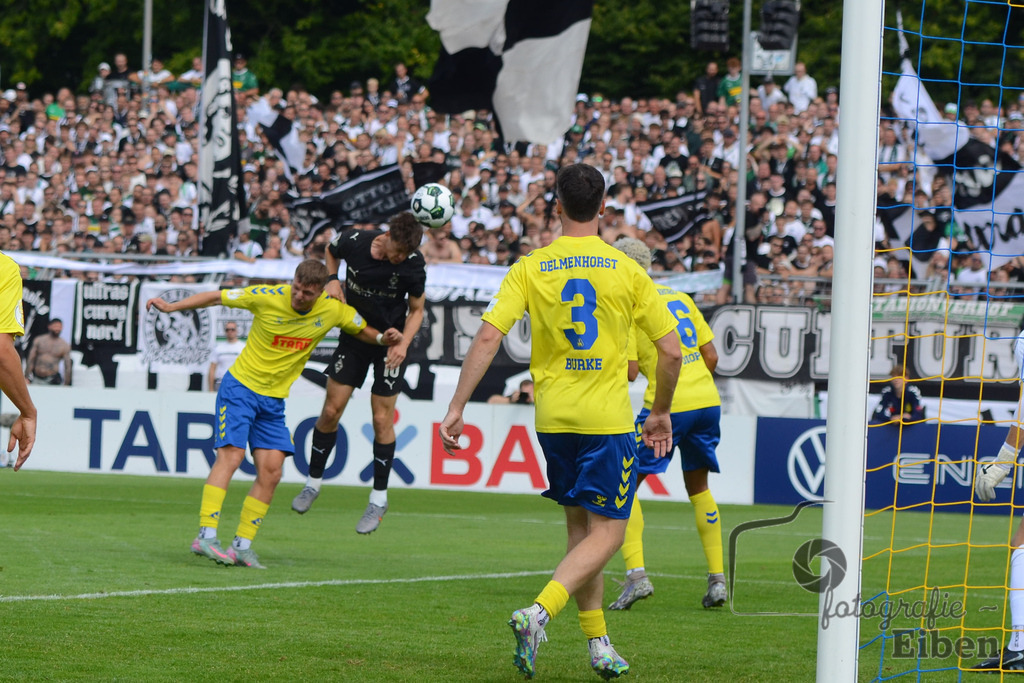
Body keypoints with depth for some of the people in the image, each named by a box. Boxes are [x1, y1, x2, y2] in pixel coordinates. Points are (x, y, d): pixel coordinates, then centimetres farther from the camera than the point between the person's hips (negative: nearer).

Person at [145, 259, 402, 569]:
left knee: (271, 471, -5)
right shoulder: (267, 298, -16)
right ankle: (206, 535, -23)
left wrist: (382, 338, -6)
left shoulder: (333, 311, -6)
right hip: (240, 387, -4)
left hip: (274, 401, 4)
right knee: (230, 456, -19)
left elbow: (361, 330, 15)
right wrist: (171, 307, -7)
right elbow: (216, 297, -5)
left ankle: (242, 545, 2)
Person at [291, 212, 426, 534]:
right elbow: (331, 251, 9)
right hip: (354, 335, 2)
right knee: (331, 410, 1)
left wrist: (403, 344, -21)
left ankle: (379, 497, 11)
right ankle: (314, 481, 21)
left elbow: (416, 310, -7)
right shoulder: (353, 241, -17)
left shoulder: (412, 265, -21)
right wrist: (332, 279, -7)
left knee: (382, 419, -3)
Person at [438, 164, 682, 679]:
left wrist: (457, 407, -7)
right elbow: (670, 350, 0)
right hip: (607, 419, -3)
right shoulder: (627, 270, -2)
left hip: (552, 418, 3)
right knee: (606, 534, -1)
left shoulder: (529, 269, -1)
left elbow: (488, 337, -10)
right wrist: (661, 412, 15)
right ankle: (538, 613, -23)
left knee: (581, 528, 17)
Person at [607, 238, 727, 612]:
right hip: (707, 400, 6)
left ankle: (636, 574, -12)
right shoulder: (680, 298, 15)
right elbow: (711, 355, 13)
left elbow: (629, 371, -9)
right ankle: (718, 579, 14)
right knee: (698, 487, 20)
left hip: (666, 405, -6)